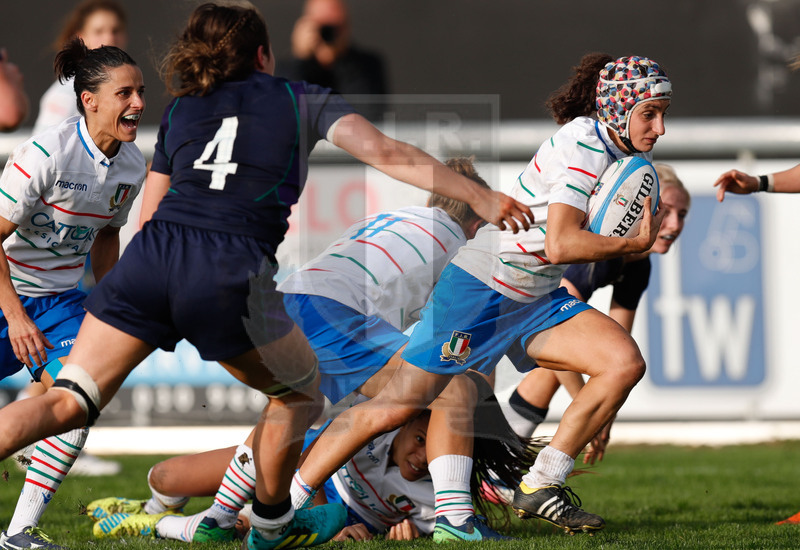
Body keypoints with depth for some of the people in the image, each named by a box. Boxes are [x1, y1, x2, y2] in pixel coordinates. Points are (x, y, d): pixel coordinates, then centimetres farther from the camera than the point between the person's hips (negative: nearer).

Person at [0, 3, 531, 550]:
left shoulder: (179, 109, 26)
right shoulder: (304, 101, 17)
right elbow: (386, 153, 5)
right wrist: (480, 198, 5)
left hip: (149, 257, 3)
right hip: (232, 272, -3)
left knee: (67, 402, 2)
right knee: (300, 387, 23)